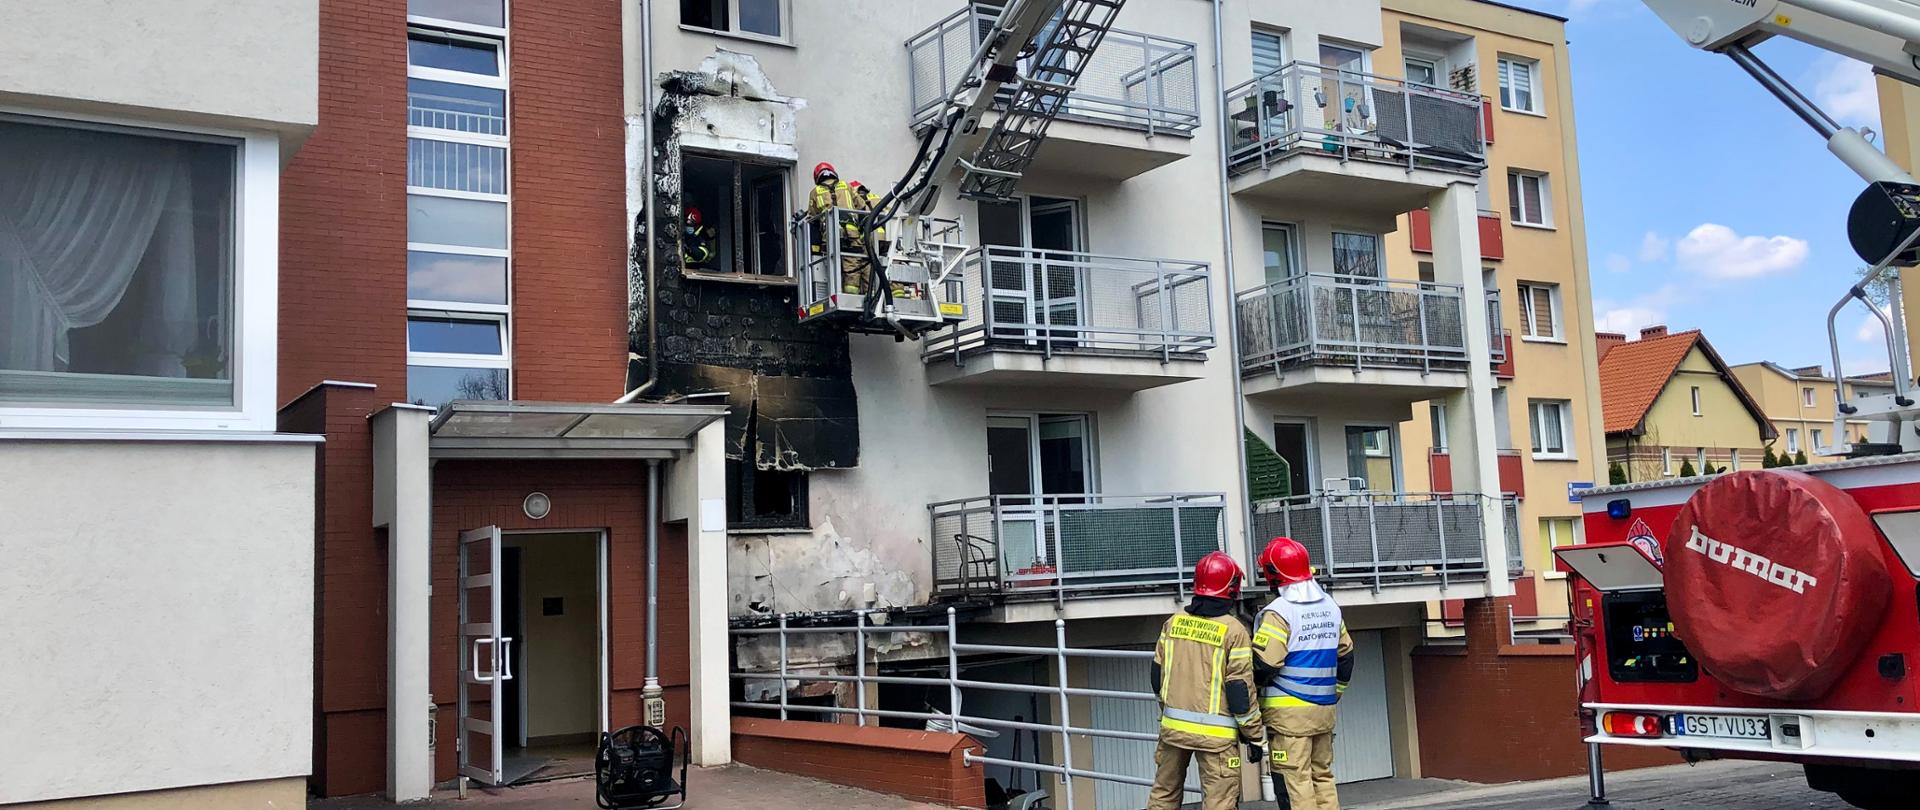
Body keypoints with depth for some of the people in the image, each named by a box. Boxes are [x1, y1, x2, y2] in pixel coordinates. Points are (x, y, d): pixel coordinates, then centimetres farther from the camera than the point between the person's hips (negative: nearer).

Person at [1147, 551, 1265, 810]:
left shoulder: (1173, 623, 4)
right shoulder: (1233, 630, -11)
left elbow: (1157, 675, 10)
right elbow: (1240, 688, -11)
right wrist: (1255, 736, -2)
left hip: (1173, 726, 5)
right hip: (1215, 732, -5)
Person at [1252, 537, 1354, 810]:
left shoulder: (1279, 612, -14)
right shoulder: (1330, 607, 11)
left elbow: (1263, 665, -17)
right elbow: (1345, 655, 18)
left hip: (1289, 712, -7)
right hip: (1325, 710, 8)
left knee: (1294, 781, -4)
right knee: (1323, 776, 15)